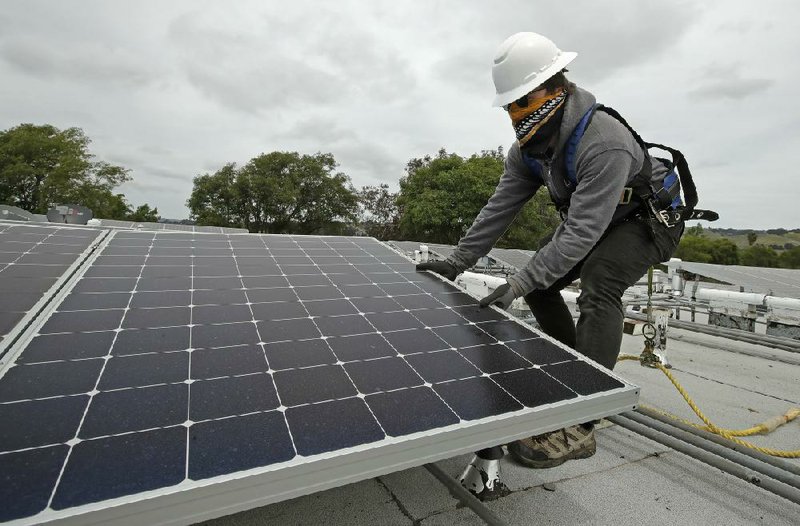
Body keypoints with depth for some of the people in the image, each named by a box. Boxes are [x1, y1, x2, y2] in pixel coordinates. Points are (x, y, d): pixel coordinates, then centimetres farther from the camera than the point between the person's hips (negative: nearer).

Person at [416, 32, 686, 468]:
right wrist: (457, 261, -12)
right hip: (590, 218, 8)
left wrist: (519, 283, -45)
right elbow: (499, 208, -10)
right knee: (540, 281, -1)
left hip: (648, 219, -8)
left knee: (598, 288, -32)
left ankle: (578, 429, -27)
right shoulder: (527, 147, -12)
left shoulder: (604, 143, -37)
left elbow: (582, 231, -41)